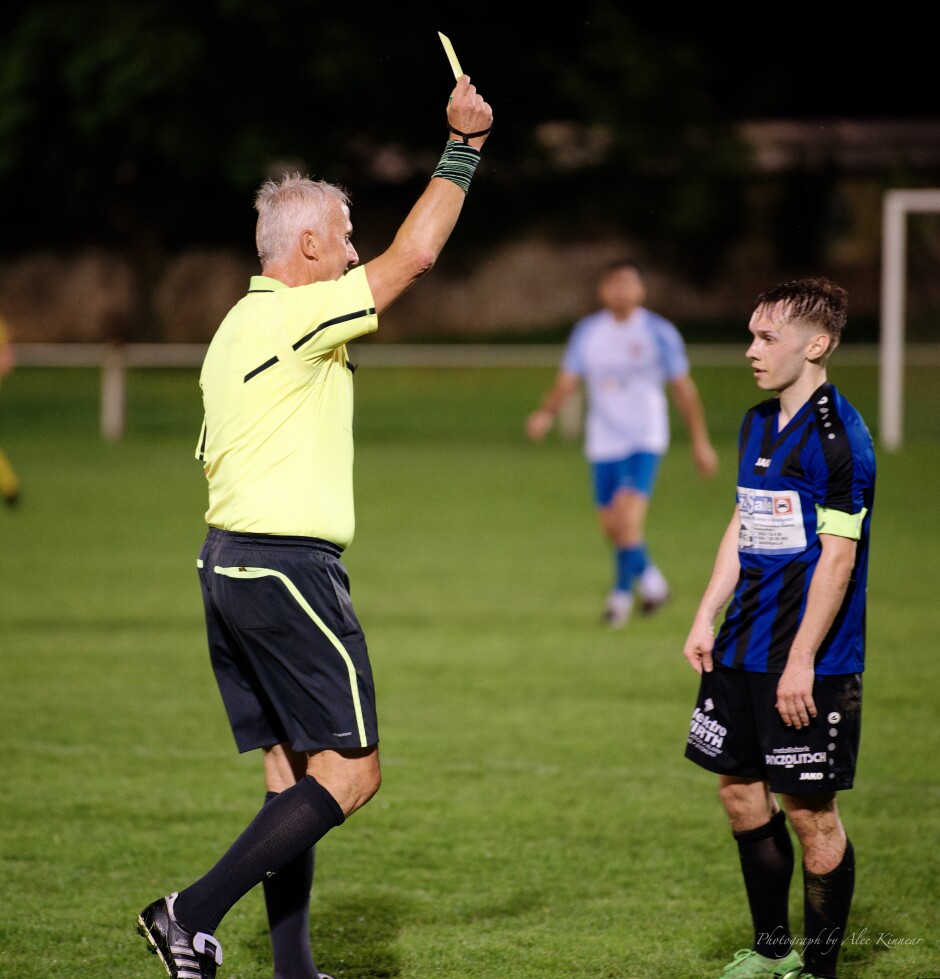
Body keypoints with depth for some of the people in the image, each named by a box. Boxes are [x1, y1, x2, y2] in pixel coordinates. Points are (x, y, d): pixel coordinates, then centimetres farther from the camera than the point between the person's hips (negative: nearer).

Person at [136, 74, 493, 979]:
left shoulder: (238, 327, 16)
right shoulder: (296, 317, -13)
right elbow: (414, 253, -16)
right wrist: (463, 146, -9)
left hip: (228, 562, 10)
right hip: (287, 566, -10)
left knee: (292, 771, 10)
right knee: (348, 772, -6)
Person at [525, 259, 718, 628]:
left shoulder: (659, 332, -4)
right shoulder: (586, 332, 3)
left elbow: (683, 388, 4)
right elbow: (567, 382, 5)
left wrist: (700, 442, 6)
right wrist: (546, 413, -16)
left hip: (646, 438, -4)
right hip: (603, 441, 4)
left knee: (628, 513, -21)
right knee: (611, 525, 6)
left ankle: (622, 593, -11)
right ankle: (648, 577, 32)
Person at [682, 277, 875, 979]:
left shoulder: (838, 436, -15)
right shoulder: (758, 424, 12)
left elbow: (837, 557, -18)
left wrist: (801, 663, -19)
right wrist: (706, 619, 13)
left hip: (809, 664, -8)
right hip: (744, 651, 9)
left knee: (809, 809, -2)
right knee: (741, 789, 13)